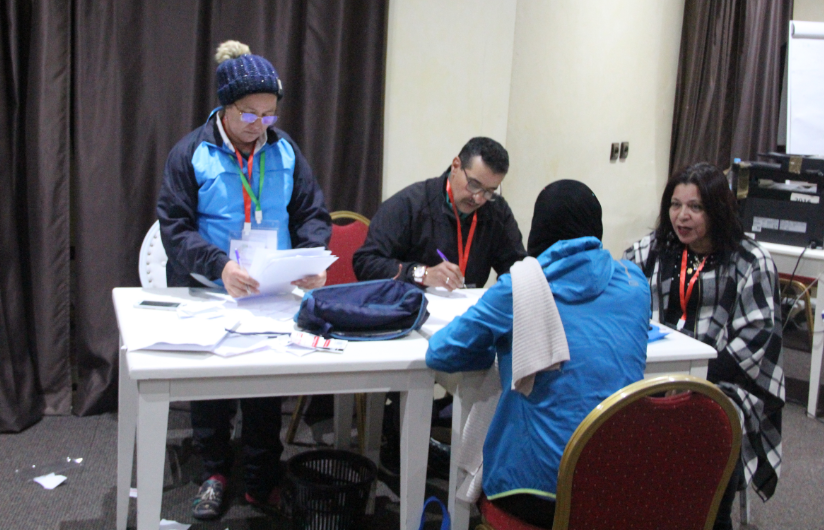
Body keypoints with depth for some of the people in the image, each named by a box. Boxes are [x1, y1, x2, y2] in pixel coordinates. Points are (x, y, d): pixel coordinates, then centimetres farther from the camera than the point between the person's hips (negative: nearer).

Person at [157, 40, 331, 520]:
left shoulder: (285, 150, 3)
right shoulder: (192, 153, -7)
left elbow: (313, 214, 5)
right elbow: (175, 227, -13)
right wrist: (219, 266, -30)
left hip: (274, 295, 2)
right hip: (208, 294, -2)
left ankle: (262, 480, 20)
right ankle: (215, 472, 26)